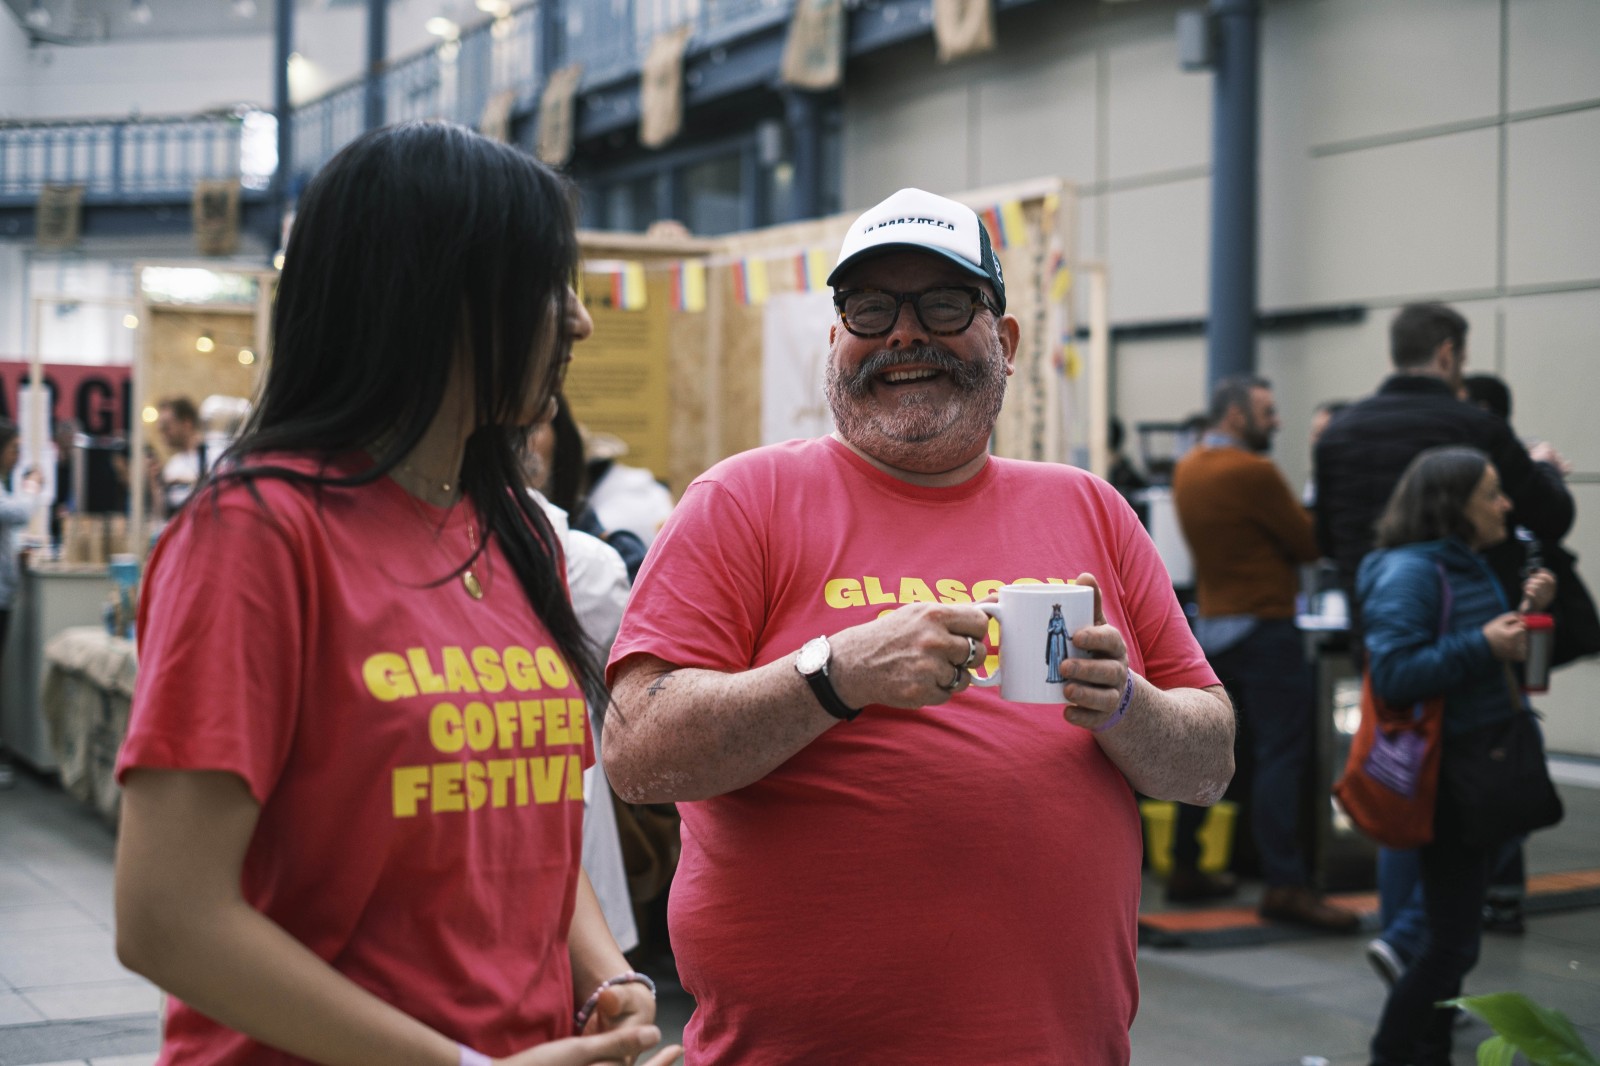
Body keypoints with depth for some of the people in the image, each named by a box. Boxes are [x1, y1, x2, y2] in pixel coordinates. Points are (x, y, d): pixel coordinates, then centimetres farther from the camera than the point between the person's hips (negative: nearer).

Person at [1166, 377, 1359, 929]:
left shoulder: (1187, 469, 10)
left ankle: (1184, 867, 17)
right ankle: (1285, 884, -13)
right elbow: (1311, 542, -11)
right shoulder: (1253, 473, -16)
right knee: (1281, 755, -9)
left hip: (1211, 625, 9)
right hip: (1263, 629, -9)